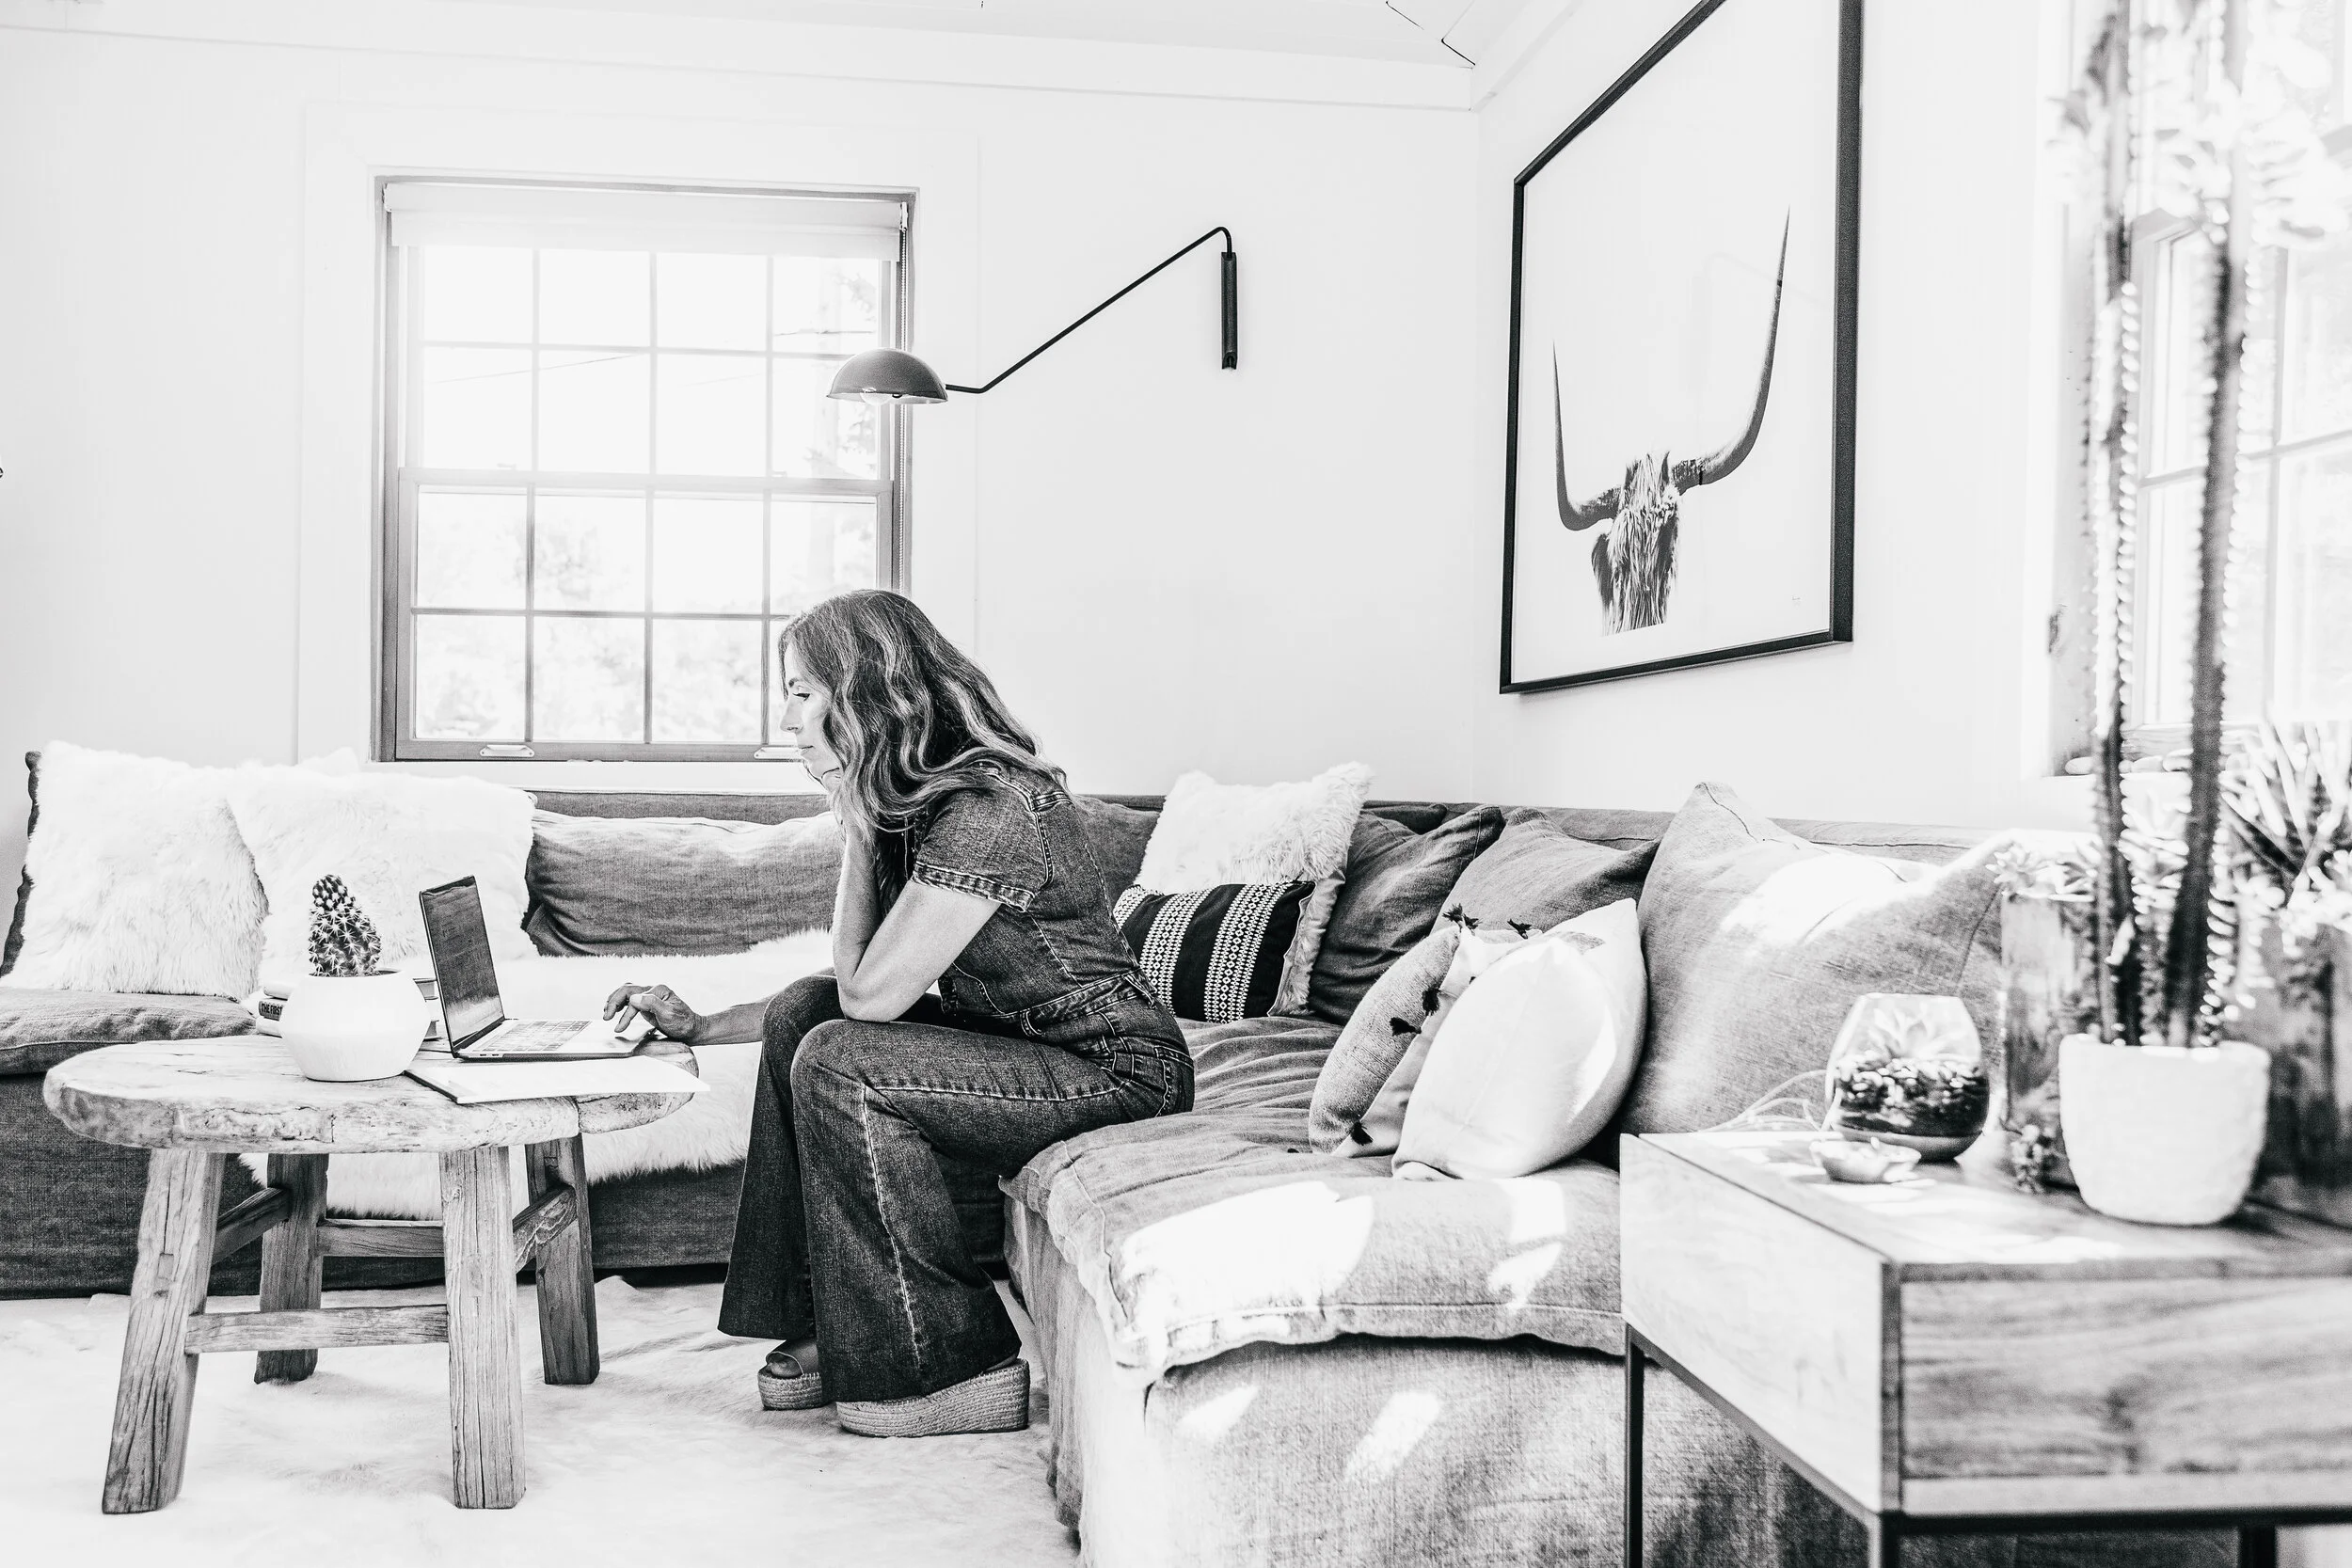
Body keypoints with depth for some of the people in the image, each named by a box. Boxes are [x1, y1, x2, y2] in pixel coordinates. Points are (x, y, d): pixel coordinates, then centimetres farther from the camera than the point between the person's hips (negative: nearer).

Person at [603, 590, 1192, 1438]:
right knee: (805, 1011, -2)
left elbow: (870, 996, -22)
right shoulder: (911, 801, 5)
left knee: (840, 1064, -21)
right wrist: (703, 1026, 9)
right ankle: (834, 1333, 3)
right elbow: (852, 990, 12)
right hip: (1024, 1045, 9)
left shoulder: (989, 810, -24)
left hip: (1120, 1074, -9)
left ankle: (959, 1369, -10)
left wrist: (858, 831, -13)